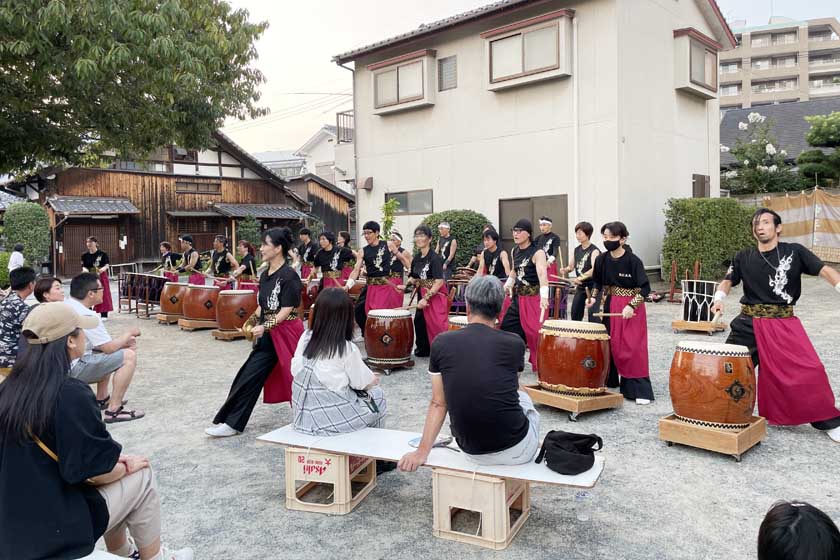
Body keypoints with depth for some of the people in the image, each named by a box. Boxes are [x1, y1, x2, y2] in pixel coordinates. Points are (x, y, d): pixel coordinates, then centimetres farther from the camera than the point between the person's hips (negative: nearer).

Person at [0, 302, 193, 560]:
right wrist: (127, 466, 2)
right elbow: (96, 472, -20)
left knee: (117, 465, 23)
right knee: (142, 475, 9)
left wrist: (115, 461, 10)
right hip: (51, 531, -8)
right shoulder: (71, 394, -24)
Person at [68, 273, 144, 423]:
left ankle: (101, 399, 29)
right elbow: (109, 348, -20)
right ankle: (114, 410, -13)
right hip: (73, 369, -10)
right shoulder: (86, 315, -20)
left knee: (106, 352, 27)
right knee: (129, 356, -15)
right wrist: (129, 333, -3)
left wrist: (124, 341, 7)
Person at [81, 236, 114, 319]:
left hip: (101, 277, -3)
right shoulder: (85, 255, 6)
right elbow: (83, 266, 5)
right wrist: (85, 270, -18)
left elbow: (107, 264, -10)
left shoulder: (102, 254, -4)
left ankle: (104, 315, 4)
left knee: (102, 295, -2)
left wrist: (103, 269, -30)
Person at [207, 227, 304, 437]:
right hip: (269, 334, 8)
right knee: (251, 375, 10)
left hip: (285, 331, -8)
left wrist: (265, 327, -24)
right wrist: (253, 320, 0)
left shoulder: (289, 275, -15)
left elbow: (286, 310, -18)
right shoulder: (265, 275, 10)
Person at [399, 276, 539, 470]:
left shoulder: (441, 343, -5)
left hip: (472, 452, 2)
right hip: (516, 450, -2)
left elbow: (438, 403, -4)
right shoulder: (514, 343, -8)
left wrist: (422, 451, 3)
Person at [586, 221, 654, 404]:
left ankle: (639, 390, -1)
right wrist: (593, 297, -1)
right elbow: (598, 282, 15)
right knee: (611, 344, 13)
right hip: (610, 305, 5)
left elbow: (645, 288, -17)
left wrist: (631, 306, -26)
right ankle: (609, 381, 28)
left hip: (631, 307, -5)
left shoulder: (633, 261, -17)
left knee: (633, 347, -8)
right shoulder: (602, 259, -1)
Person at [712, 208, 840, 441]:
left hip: (784, 323, -2)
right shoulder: (743, 258, 4)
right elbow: (728, 281, 9)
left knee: (810, 370, -8)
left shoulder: (794, 251, -1)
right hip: (749, 323, 2)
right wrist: (719, 299, -12)